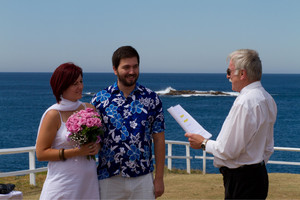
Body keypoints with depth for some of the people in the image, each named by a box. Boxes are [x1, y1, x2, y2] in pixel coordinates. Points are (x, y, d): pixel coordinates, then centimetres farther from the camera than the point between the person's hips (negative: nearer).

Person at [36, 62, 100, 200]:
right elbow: (41, 154, -10)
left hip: (89, 180, 5)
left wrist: (97, 147, -3)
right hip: (63, 182, -4)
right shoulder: (53, 115, -9)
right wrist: (76, 152, -17)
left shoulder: (89, 108, 6)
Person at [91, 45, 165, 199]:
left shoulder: (151, 99, 2)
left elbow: (159, 140, 3)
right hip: (109, 179, 0)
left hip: (143, 179, 0)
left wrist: (159, 178, 0)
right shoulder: (99, 99, 1)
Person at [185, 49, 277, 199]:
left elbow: (228, 151, -20)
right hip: (259, 174, 10)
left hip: (240, 181, -10)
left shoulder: (244, 102, -21)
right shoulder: (267, 99, 9)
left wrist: (203, 143, -5)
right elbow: (268, 148, 17)